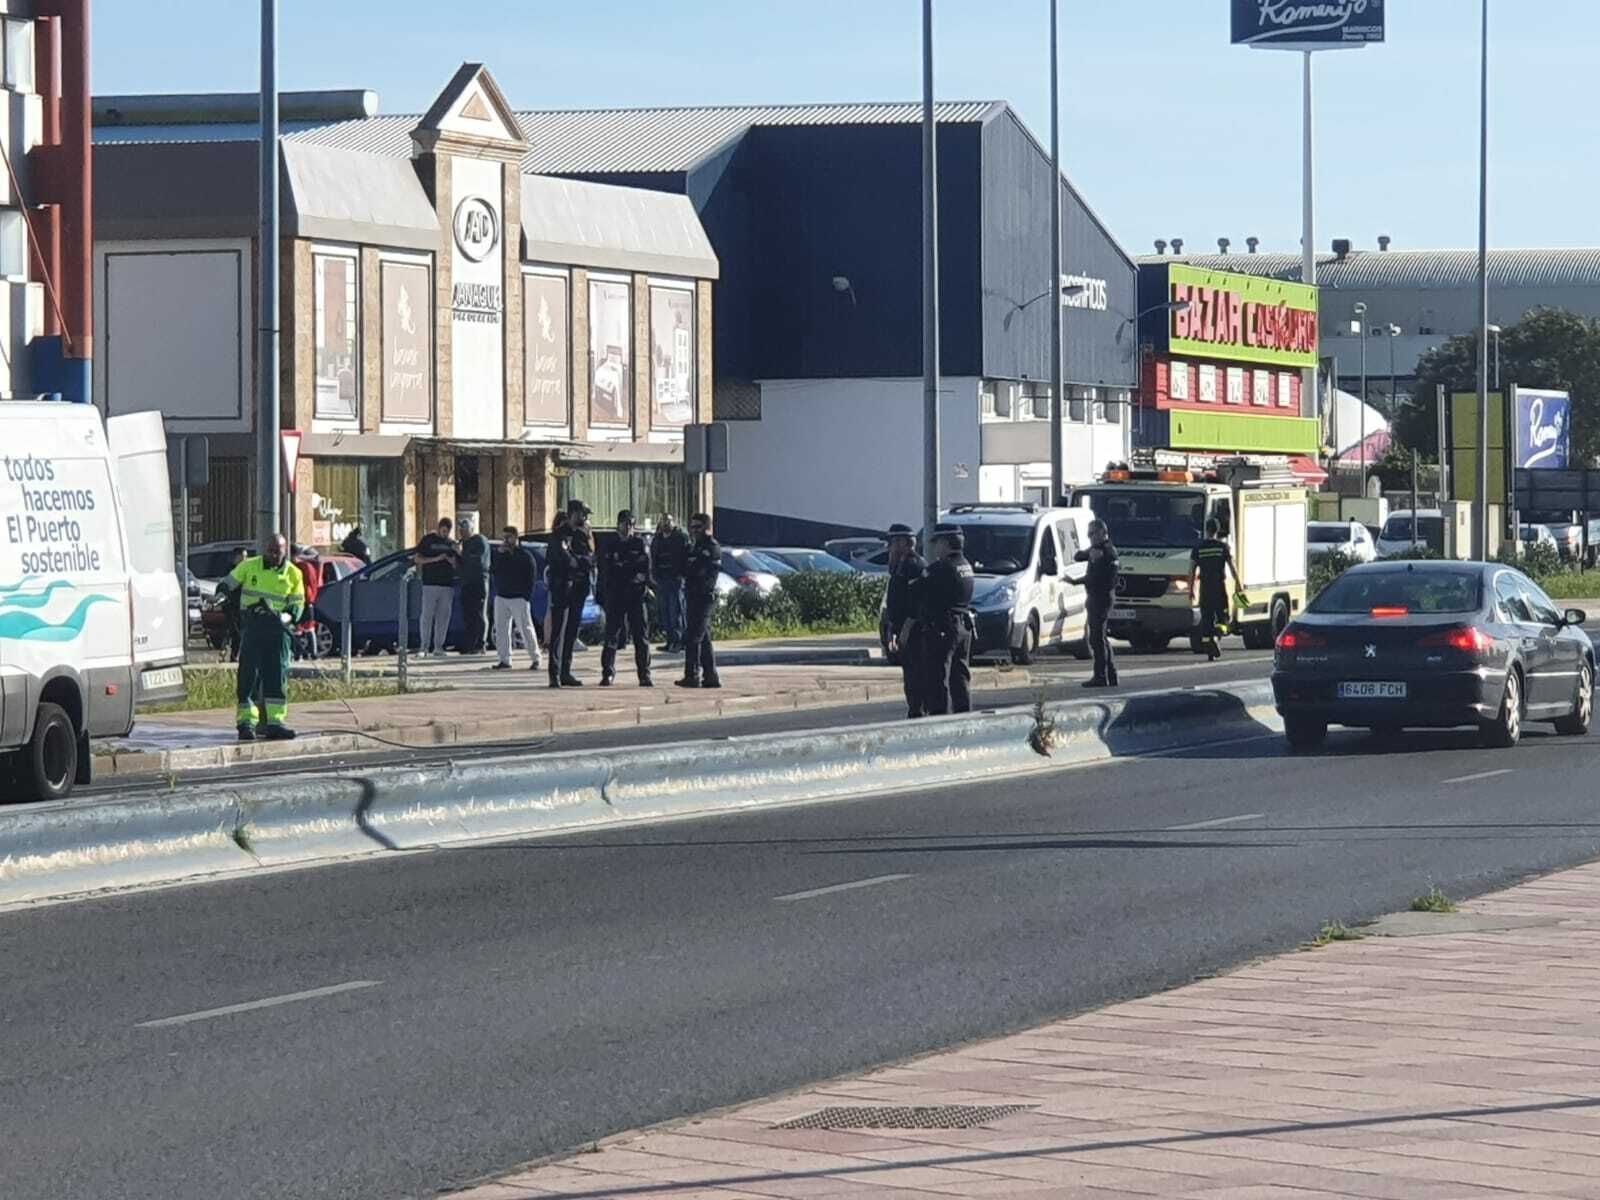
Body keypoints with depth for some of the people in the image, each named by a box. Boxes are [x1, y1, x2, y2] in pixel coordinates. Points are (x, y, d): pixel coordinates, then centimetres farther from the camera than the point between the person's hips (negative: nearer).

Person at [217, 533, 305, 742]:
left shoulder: (293, 574, 8)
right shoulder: (249, 566, 5)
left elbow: (298, 605, 11)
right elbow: (228, 584, 12)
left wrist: (287, 617, -10)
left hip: (277, 627, 1)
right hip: (252, 625, -1)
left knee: (277, 673, -2)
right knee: (249, 673, -5)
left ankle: (275, 720, 0)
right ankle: (246, 721, -4)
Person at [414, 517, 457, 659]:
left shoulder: (451, 543, 15)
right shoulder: (428, 540, 4)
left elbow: (456, 564, 18)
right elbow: (418, 559, -1)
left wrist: (451, 561, -6)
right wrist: (435, 559, -13)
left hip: (447, 585, 4)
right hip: (430, 584, -4)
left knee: (443, 617, 1)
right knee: (427, 615, -7)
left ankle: (438, 647, 4)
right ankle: (424, 646, -5)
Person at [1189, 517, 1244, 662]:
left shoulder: (1198, 548, 3)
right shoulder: (1223, 547, -1)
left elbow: (1192, 570, 2)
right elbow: (1232, 567, -1)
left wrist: (1191, 589, 9)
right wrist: (1238, 583, 9)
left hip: (1205, 588, 1)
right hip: (1220, 587, -1)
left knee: (1206, 618, 6)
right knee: (1223, 614, 7)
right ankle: (1216, 635, -22)